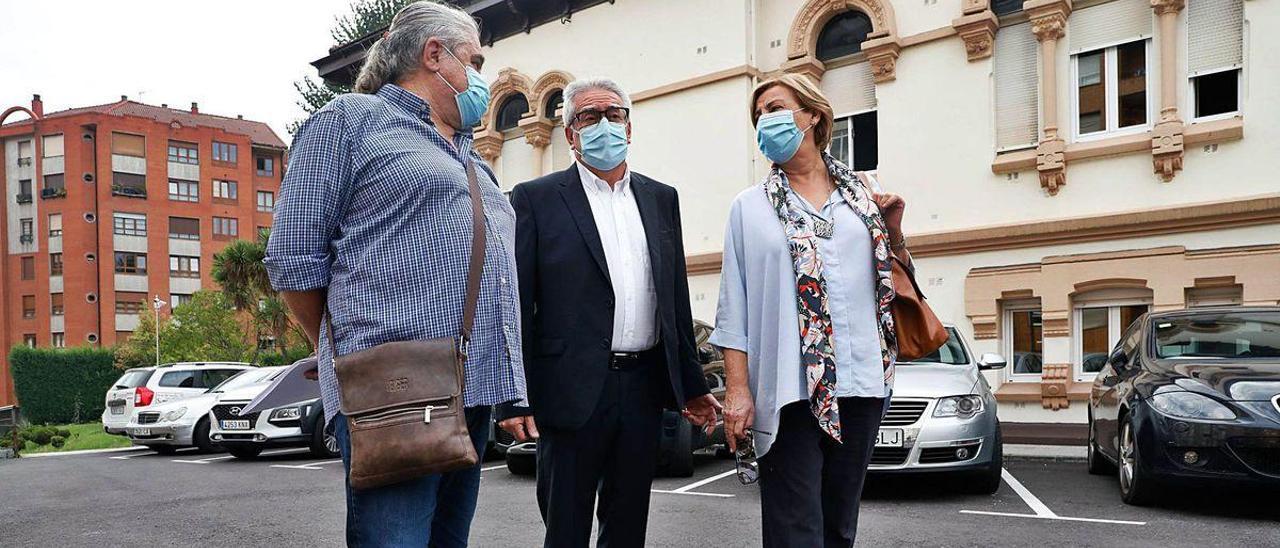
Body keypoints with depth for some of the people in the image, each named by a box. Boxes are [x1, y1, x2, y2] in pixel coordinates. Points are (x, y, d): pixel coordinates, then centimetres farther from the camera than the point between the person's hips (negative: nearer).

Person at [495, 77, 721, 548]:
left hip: (644, 387, 4)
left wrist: (692, 386, 14)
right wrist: (514, 399, -11)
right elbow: (516, 306, -5)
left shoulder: (661, 199, 12)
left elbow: (677, 299, 14)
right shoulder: (536, 199, -1)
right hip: (574, 391, -4)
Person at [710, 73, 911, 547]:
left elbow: (894, 281, 19)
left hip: (861, 383, 3)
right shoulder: (750, 207, 7)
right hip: (789, 388, -3)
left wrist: (893, 230, 1)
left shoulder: (862, 195, 12)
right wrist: (737, 389, -8)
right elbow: (734, 309, 1)